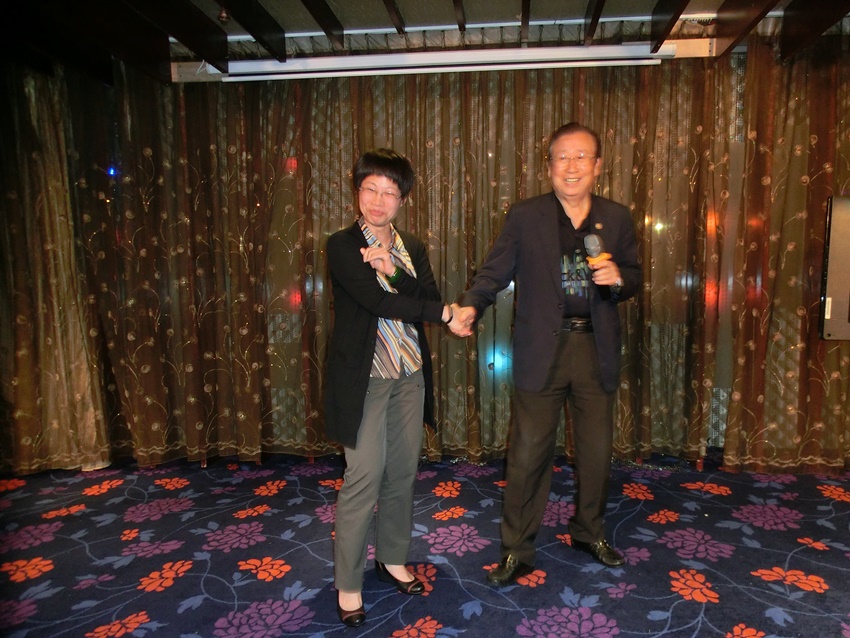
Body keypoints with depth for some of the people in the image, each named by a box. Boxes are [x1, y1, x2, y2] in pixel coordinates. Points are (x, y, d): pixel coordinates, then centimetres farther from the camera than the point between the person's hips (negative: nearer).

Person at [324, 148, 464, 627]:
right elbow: (378, 301, -19)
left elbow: (430, 298, -3)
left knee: (403, 474, 13)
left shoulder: (413, 248, 10)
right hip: (365, 379, -5)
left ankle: (393, 559, 33)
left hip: (410, 376, 5)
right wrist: (444, 313, -14)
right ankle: (348, 585, 16)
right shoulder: (342, 246, -8)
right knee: (364, 480, -2)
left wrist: (394, 270, -17)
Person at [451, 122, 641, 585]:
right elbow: (495, 272, -5)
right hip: (540, 352, -3)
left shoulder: (617, 219, 5)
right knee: (527, 454, 4)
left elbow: (633, 279, 11)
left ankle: (589, 531, 41)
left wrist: (619, 278, -13)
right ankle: (517, 550, 21)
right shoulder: (524, 217, -2)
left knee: (597, 450, 17)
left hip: (597, 350, 3)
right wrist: (471, 305, -25)